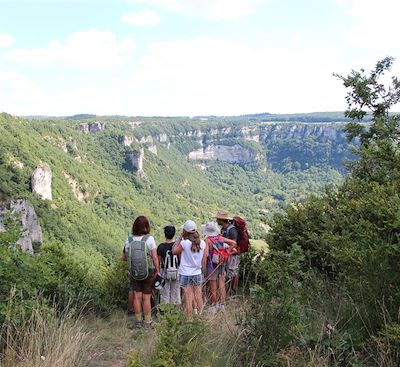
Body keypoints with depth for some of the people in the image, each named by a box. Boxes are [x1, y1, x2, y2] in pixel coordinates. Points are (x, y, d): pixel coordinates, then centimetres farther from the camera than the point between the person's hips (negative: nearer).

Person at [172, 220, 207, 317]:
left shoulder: (184, 243, -18)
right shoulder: (202, 243, -4)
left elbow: (174, 251, -2)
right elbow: (204, 260, 4)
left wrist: (179, 238, -2)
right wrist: (202, 271, 17)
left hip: (185, 274, -4)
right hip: (197, 274, 4)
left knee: (188, 299, 5)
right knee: (198, 297, 15)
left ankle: (189, 318, 12)